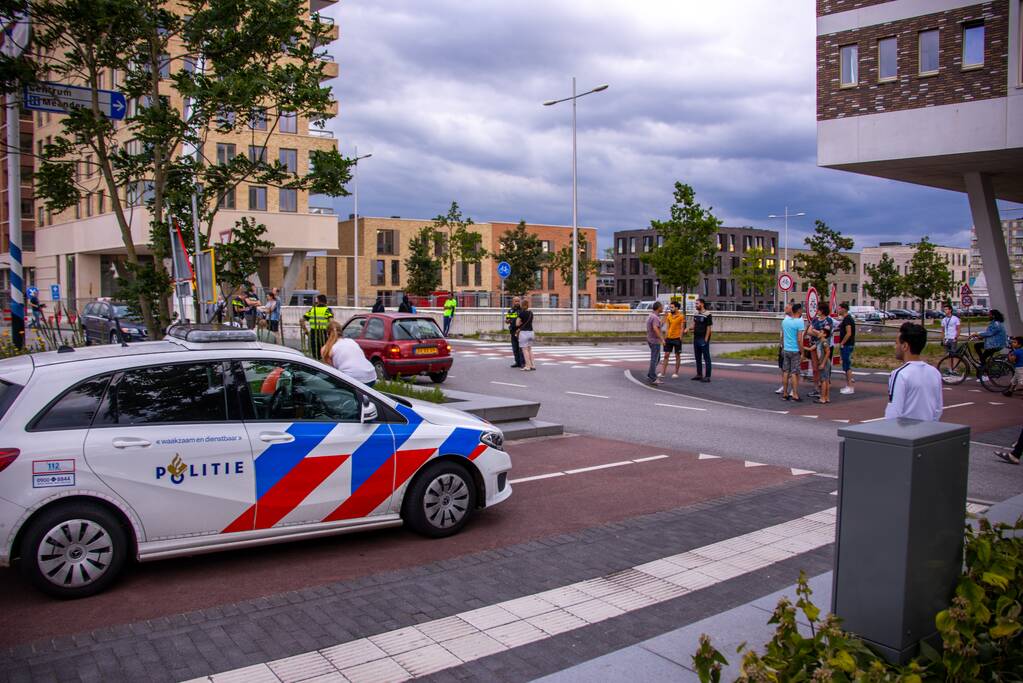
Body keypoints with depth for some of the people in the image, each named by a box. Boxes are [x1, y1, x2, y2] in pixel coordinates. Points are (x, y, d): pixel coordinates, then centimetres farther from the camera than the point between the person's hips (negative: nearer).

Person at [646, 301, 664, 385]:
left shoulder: (650, 315, 12)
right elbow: (655, 329, -33)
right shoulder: (655, 317, -19)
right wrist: (662, 339, -30)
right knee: (654, 359, -5)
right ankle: (653, 379, -1)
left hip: (650, 340, 10)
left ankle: (650, 375, 22)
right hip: (655, 341, -10)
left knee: (657, 358, 19)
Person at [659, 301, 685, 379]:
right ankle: (662, 372, 7)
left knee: (677, 356, 5)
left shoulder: (681, 316, -6)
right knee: (666, 355, 5)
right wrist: (665, 337, 7)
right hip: (669, 338, 5)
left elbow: (682, 328, -7)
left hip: (677, 338, -5)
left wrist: (680, 338, -13)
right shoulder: (669, 315, 7)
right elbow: (667, 327, 11)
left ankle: (676, 373, 12)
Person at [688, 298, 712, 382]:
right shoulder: (695, 314, 12)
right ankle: (699, 375, 21)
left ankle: (707, 376, -1)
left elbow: (709, 328, -12)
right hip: (696, 338, 8)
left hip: (703, 340, -8)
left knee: (706, 358, -3)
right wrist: (689, 328, -4)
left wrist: (706, 339, -15)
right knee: (698, 358, 13)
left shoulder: (707, 315, -10)